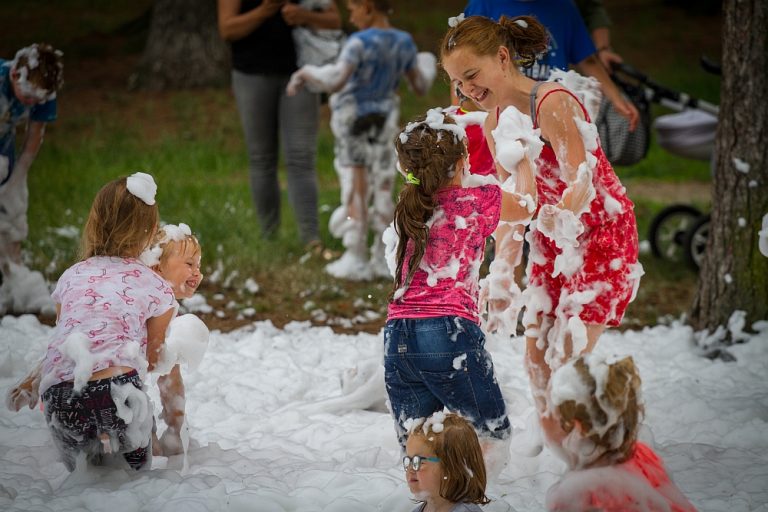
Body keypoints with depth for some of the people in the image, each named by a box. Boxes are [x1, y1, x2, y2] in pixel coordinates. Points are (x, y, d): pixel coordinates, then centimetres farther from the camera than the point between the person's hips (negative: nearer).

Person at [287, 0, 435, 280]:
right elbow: (420, 87, 10)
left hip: (352, 124, -5)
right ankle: (383, 259, 12)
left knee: (355, 192, 1)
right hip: (384, 122, 5)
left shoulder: (360, 42, -19)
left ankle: (356, 260, 4)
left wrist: (305, 72, -15)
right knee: (383, 192, 10)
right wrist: (428, 70, 31)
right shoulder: (404, 42, -1)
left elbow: (335, 81, -31)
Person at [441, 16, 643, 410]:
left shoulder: (552, 103, -24)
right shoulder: (494, 124, 0)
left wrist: (561, 219, -49)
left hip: (602, 234, -8)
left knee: (568, 356, -13)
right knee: (537, 356, 7)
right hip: (552, 242, 8)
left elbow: (582, 183, -33)